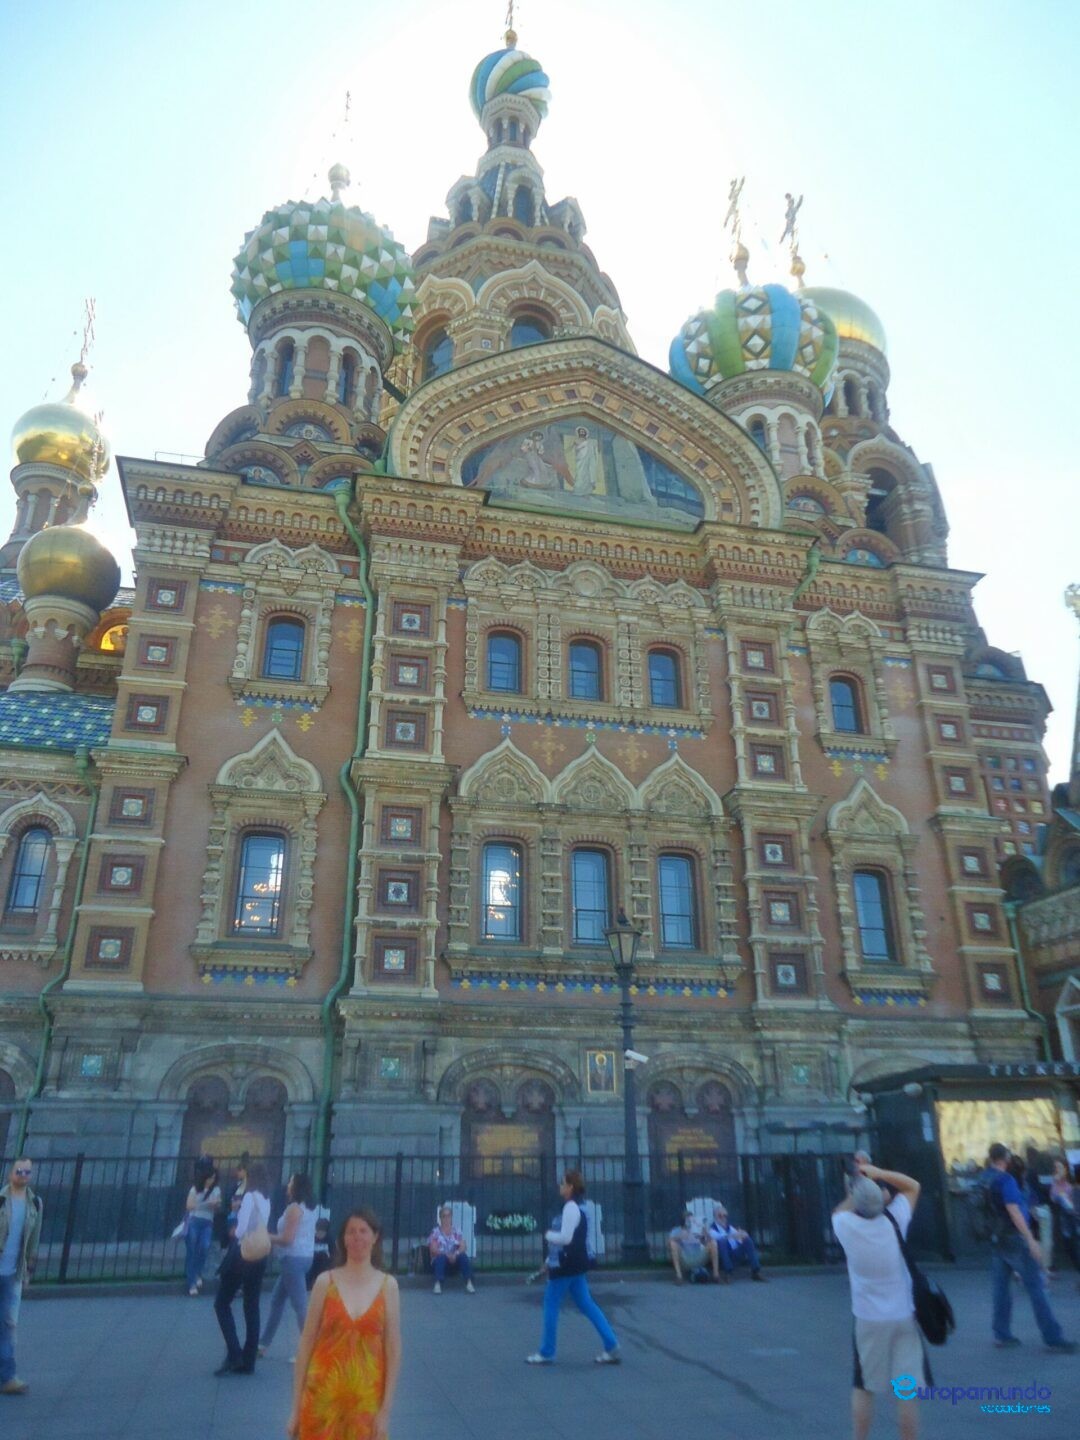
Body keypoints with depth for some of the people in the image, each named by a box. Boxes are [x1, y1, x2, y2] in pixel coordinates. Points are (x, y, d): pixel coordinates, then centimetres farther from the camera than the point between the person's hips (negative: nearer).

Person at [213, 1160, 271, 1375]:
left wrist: (236, 1235, -3)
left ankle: (234, 1355, -3)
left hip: (243, 1254, -8)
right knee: (252, 1307, 11)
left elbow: (241, 1229, -21)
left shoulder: (250, 1196, -14)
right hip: (259, 1256, 8)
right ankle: (248, 1362, 13)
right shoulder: (266, 1199, 10)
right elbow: (261, 1227, 10)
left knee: (222, 1303, 5)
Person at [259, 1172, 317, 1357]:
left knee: (300, 1306, -6)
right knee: (277, 1301, 19)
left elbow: (287, 1239, -18)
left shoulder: (294, 1208, -15)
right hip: (304, 1257, 10)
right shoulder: (309, 1209, 13)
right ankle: (264, 1344, 29)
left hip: (294, 1259, -10)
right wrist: (273, 1241, 13)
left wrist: (266, 1237, -4)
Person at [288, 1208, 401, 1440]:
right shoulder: (326, 1282, -3)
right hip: (323, 1397, 0)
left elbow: (393, 1350, 0)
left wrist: (385, 1410, -3)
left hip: (366, 1401, 1)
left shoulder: (387, 1285, -2)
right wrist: (296, 1408, 0)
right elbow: (306, 1344, 0)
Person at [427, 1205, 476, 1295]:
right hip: (440, 1261, -2)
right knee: (441, 1257, -36)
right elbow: (433, 1249, -9)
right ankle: (438, 1284, -48)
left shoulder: (457, 1232, 11)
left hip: (455, 1260, 2)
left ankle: (469, 1283, -40)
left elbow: (463, 1247, -3)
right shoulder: (435, 1232, 4)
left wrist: (455, 1254, -25)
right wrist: (447, 1255, -23)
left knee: (464, 1256, -30)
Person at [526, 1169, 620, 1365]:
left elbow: (565, 1238, -26)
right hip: (576, 1263, 10)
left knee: (551, 1305, 3)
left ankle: (546, 1353, 12)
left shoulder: (570, 1207, -19)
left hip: (566, 1264, -9)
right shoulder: (580, 1206, 11)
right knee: (586, 1304, 11)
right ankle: (611, 1347, 8)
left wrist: (549, 1235, -7)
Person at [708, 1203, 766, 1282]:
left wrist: (742, 1235, -15)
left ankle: (755, 1271, -21)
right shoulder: (712, 1229, 6)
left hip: (737, 1254, 5)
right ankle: (728, 1272, -34)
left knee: (747, 1239, -18)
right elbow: (716, 1236, -19)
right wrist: (730, 1236, -35)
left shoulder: (730, 1227, 24)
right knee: (722, 1241, -34)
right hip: (724, 1257, -5)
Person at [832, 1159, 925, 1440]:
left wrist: (857, 1185, 15)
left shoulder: (846, 1226, -13)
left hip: (868, 1320, 0)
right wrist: (877, 1173, -5)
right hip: (904, 1317, 0)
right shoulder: (894, 1220, -13)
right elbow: (913, 1186, 4)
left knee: (863, 1388, 16)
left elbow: (839, 1211, 14)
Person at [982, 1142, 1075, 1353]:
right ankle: (1052, 1337, 3)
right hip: (1013, 1240, -7)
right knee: (1036, 1287, 0)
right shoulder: (1005, 1180, -17)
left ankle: (1001, 1334, 12)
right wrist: (1031, 1240, -23)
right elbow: (1014, 1211, -23)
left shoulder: (983, 1180, 6)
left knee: (1001, 1286, 10)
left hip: (995, 1240, 7)